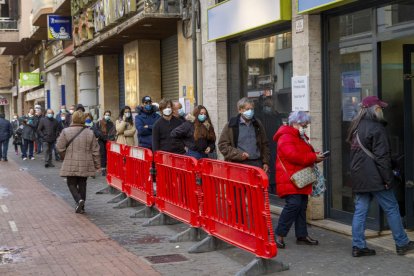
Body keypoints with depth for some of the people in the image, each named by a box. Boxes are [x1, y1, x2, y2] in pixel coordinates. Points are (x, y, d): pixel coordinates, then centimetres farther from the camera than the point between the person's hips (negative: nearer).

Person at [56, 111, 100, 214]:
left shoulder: (66, 132, -9)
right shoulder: (89, 132, 0)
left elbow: (60, 148, -7)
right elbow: (95, 150, 4)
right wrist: (97, 164, 13)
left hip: (71, 164, -3)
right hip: (85, 164, 3)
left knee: (71, 183, 11)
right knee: (82, 184, 14)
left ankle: (79, 200, -13)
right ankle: (81, 207, 17)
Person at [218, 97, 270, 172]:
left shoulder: (257, 125, 15)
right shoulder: (231, 126, 2)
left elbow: (264, 145, 19)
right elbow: (222, 145, -1)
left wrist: (265, 162, 9)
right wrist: (239, 154, -11)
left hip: (257, 164, 4)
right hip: (239, 164, -4)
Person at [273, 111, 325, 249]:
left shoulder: (301, 138, 22)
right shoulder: (286, 138, -12)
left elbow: (307, 153, 27)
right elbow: (293, 155, -24)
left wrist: (317, 156, 3)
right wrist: (314, 157, -20)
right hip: (289, 179, -10)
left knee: (302, 206, 9)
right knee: (293, 204, -17)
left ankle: (302, 235, 16)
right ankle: (279, 235, -9)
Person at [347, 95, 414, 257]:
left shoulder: (355, 127, 13)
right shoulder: (376, 128, -13)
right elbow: (381, 157, -16)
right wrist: (388, 179, -13)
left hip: (358, 177, 8)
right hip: (374, 177, -8)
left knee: (360, 210, 7)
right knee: (392, 208, 4)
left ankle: (358, 246, 6)